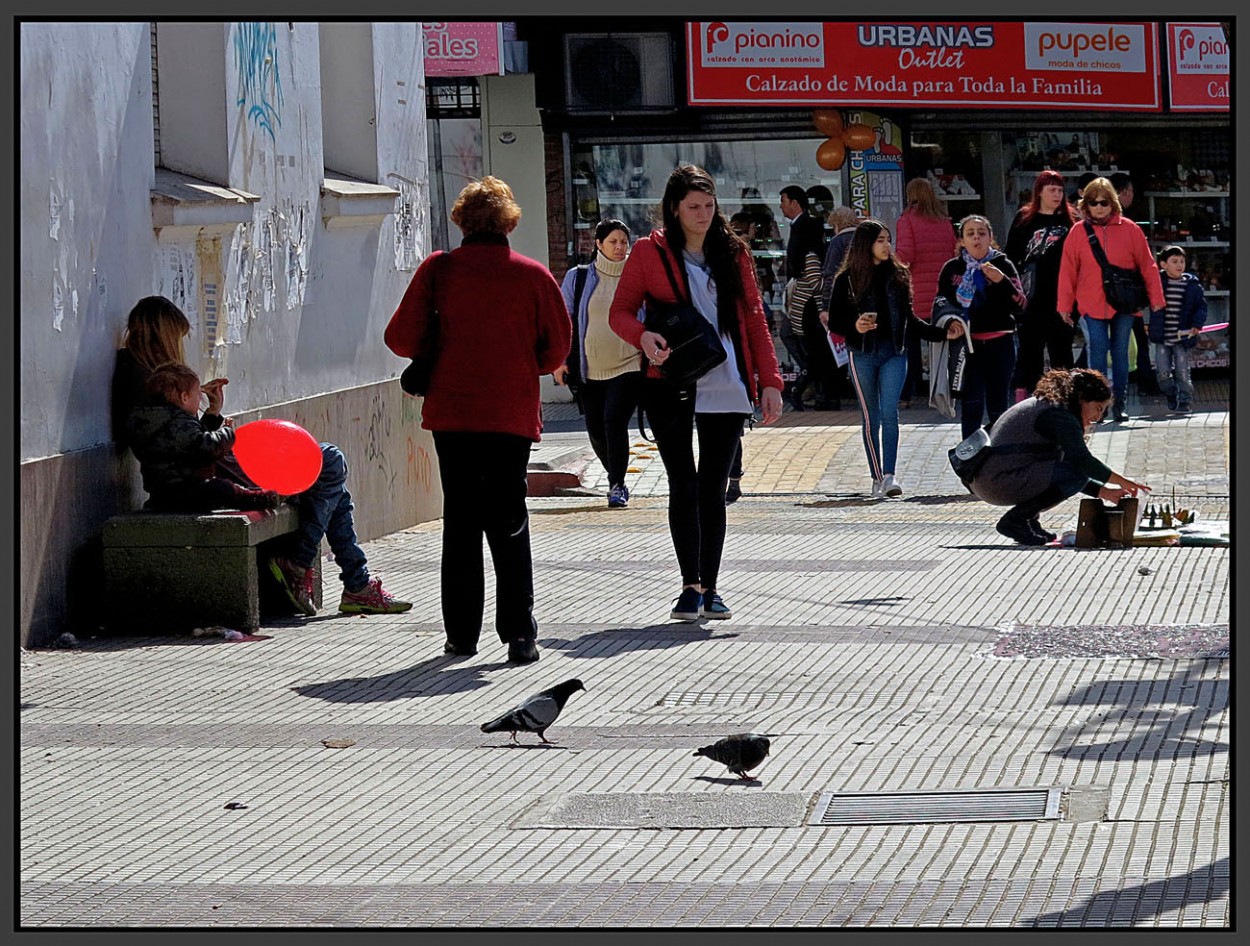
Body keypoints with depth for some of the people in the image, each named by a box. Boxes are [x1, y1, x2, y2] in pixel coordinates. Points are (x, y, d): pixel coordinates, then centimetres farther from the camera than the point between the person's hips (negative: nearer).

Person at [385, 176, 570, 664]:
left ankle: (462, 634, 8)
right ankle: (519, 634, -4)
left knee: (460, 520, 9)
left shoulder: (437, 270, -3)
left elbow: (401, 338, -4)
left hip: (451, 412, 0)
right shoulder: (534, 275, -2)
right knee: (509, 522, 4)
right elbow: (558, 348, 1)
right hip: (513, 414, 0)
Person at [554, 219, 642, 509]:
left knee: (615, 421, -18)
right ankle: (616, 479, 28)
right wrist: (559, 359, 0)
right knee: (596, 431, 6)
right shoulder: (578, 278, 5)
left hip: (629, 366, -2)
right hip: (590, 370, 2)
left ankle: (617, 486, -12)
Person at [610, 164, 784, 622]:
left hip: (726, 388, 2)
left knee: (713, 489, 6)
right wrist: (644, 336, -20)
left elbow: (754, 319, 10)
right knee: (683, 485, -4)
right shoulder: (649, 252, 1)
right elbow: (621, 311, 2)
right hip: (670, 387, -2)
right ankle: (690, 586, 1)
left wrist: (769, 380, 2)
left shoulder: (732, 253, 9)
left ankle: (711, 587, 12)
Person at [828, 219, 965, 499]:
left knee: (889, 413, -13)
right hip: (863, 355, -1)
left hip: (894, 352, 1)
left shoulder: (898, 275, 9)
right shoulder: (847, 280, 1)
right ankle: (877, 478, 10)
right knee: (871, 418, 4)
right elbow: (834, 322, 1)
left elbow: (909, 319, 16)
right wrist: (855, 327, -19)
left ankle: (889, 476, -20)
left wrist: (942, 333, 10)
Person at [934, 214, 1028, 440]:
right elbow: (940, 303, 17)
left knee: (998, 406, 5)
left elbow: (1019, 305, -4)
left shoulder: (1003, 265, 4)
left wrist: (1002, 281, -19)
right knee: (971, 404, -11)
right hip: (967, 344, 0)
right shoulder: (952, 269, 6)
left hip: (999, 344, 0)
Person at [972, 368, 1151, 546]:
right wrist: (1122, 481, -14)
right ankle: (1015, 519, -11)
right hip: (999, 480, -10)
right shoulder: (1059, 414, -10)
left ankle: (1030, 520, 10)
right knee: (1077, 475, -18)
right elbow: (1082, 460, -22)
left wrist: (1106, 492, 15)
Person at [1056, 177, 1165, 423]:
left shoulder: (1129, 229, 1)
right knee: (1098, 349, -8)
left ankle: (1119, 403, 14)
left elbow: (1147, 265, 4)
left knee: (1120, 352, 7)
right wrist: (1064, 305, 1)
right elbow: (1068, 271, 3)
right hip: (1092, 305, -1)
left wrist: (1156, 298, 3)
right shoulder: (1078, 232, 1)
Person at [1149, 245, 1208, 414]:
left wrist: (1197, 324, -9)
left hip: (1182, 336, 0)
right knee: (1163, 372, 0)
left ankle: (1184, 401, 12)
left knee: (1182, 371, 0)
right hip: (1161, 337, 0)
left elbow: (1201, 306, 4)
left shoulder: (1192, 284, 0)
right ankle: (1171, 395, 25)